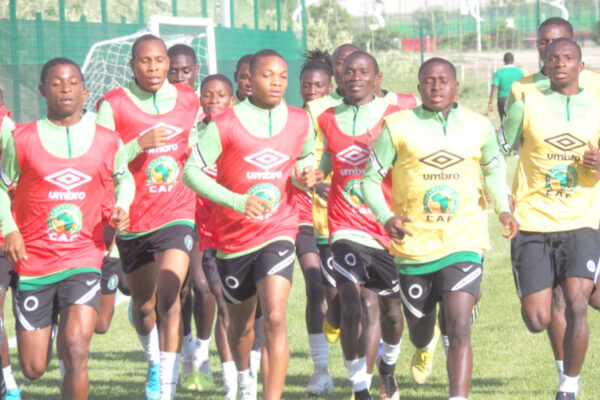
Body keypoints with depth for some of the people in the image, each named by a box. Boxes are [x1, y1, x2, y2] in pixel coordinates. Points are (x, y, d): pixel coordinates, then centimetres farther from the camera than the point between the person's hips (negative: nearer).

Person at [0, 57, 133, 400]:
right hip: (33, 261, 0)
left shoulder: (108, 142, 3)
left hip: (84, 259, 0)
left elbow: (124, 179, 22)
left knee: (76, 351, -21)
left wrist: (122, 209, 2)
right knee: (33, 368, 6)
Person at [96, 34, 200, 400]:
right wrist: (138, 145, -23)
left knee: (169, 297, -19)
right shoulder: (113, 105, -7)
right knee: (143, 304, 15)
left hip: (177, 215, 0)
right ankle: (154, 360, 44)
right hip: (133, 219, 0)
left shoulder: (189, 100, 4)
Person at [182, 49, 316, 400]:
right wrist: (237, 201, -23)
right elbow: (192, 170, -11)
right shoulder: (225, 125, -10)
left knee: (275, 318, -19)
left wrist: (305, 173, -3)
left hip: (278, 232, 0)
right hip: (234, 236, 0)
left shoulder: (300, 122, 1)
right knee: (242, 321, 18)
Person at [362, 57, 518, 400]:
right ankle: (425, 346, 55)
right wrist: (386, 217, -19)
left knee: (459, 329, -18)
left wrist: (503, 208, 4)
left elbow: (494, 168, 21)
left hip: (464, 244, 0)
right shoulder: (397, 127, -5)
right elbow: (371, 179, -1)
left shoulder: (479, 127, 3)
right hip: (414, 246, 1)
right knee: (419, 333, 18)